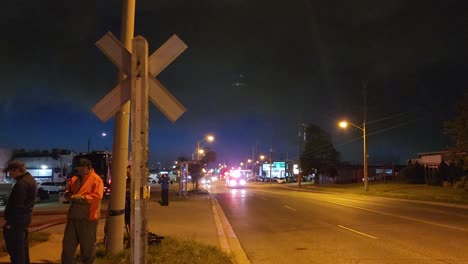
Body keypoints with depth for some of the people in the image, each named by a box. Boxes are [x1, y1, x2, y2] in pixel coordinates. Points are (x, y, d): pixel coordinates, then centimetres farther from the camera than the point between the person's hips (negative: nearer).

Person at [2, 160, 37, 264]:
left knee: (15, 249, -2)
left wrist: (10, 222, -19)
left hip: (16, 221, -10)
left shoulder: (21, 183, -22)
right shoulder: (31, 180, 12)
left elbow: (17, 205, -24)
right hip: (24, 219, 10)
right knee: (23, 246, 20)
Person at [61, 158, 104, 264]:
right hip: (73, 216, 7)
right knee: (68, 243, 14)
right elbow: (69, 190, 25)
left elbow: (97, 197, -18)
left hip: (87, 217, -6)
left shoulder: (96, 180, -9)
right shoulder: (75, 178, 12)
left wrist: (81, 198, -23)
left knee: (87, 245, 7)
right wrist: (68, 194, 1)